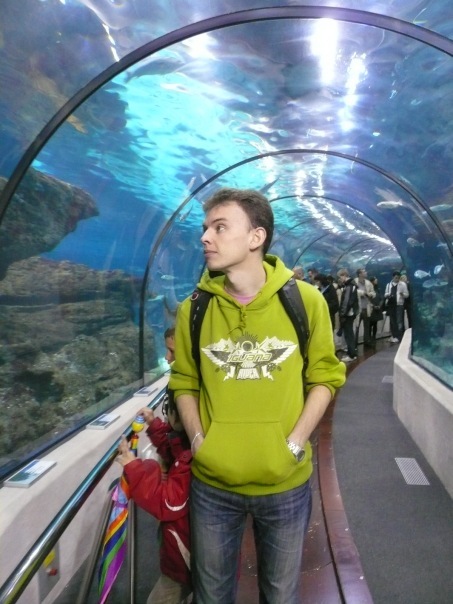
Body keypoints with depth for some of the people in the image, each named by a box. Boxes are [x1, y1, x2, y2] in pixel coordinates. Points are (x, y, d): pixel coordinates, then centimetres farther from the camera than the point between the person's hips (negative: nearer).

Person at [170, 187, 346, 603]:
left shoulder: (305, 300, -11)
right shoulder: (195, 309, -6)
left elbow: (325, 376, -2)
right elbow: (184, 382, 4)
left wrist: (295, 443, -11)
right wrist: (198, 439, -9)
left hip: (286, 482, -1)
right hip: (212, 483, 2)